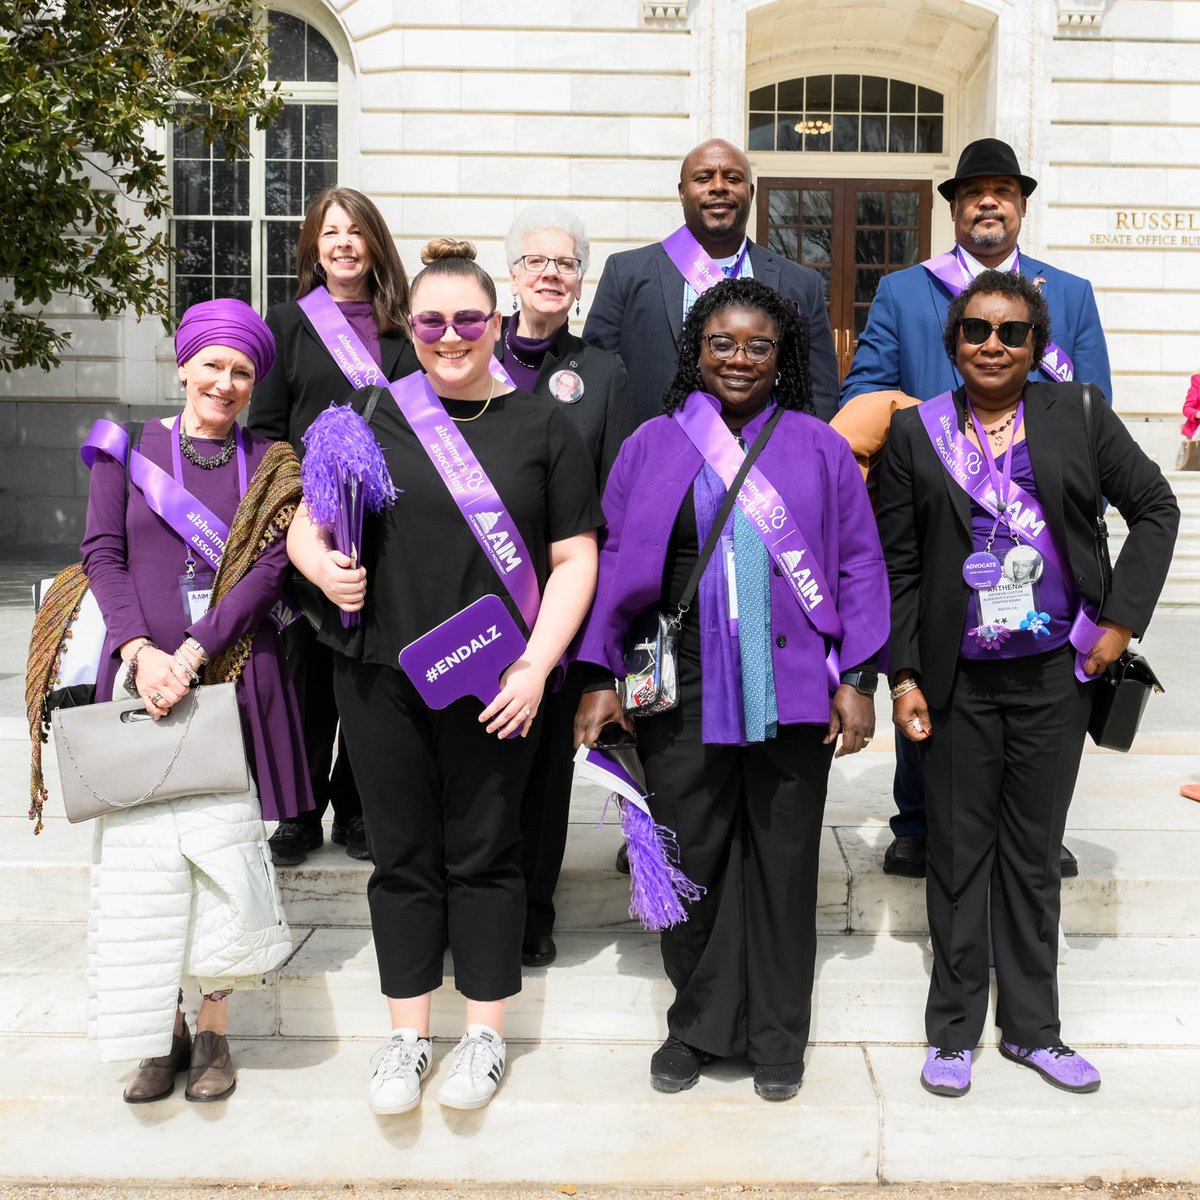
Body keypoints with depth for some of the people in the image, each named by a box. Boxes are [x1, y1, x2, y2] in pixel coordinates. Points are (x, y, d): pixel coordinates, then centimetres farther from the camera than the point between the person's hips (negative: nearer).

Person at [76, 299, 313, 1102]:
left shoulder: (271, 465, 7)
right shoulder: (128, 448, 9)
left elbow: (268, 569, -4)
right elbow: (103, 554, 1)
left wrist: (191, 654, -14)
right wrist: (139, 651, -14)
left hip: (235, 679, 0)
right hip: (143, 675, 1)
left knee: (224, 850, 0)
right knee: (144, 850, 1)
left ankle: (214, 1030, 17)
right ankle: (162, 1033, 16)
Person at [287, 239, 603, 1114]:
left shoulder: (542, 425, 2)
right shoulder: (369, 417, 6)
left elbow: (574, 558, 0)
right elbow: (306, 526, 9)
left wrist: (536, 666, -10)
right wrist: (324, 566, -15)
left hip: (494, 684, -1)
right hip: (380, 678, 2)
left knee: (484, 854, 9)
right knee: (403, 854, 11)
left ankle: (486, 1033, 26)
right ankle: (409, 1036, 27)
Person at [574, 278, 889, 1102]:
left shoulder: (819, 448, 6)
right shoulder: (652, 447, 8)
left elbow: (859, 566, 5)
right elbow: (614, 565, 6)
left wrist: (858, 678, -3)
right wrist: (601, 677, -1)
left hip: (791, 689, 0)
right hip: (682, 693, 1)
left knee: (783, 857, 8)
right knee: (689, 857, 6)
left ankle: (776, 1035, 25)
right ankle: (698, 1024, 26)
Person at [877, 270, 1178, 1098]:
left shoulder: (1078, 414, 2)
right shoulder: (917, 431, 1)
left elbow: (1156, 509, 6)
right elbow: (898, 565, 1)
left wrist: (1121, 620, -3)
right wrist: (905, 676, -4)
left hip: (1055, 674, 1)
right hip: (958, 681, -1)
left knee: (1035, 853, 12)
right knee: (959, 854, 8)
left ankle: (1032, 1027, 26)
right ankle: (954, 1030, 23)